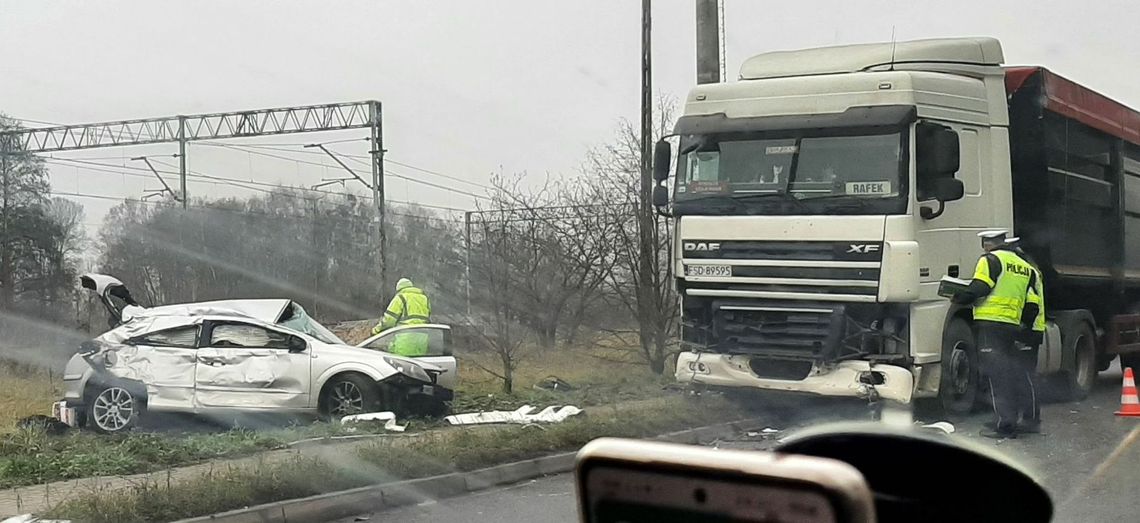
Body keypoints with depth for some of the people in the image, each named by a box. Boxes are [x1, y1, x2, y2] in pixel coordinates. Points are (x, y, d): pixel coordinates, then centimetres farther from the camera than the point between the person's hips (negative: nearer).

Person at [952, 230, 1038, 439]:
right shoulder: (1024, 266, 20)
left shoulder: (990, 260, -2)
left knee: (998, 375, -7)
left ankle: (1005, 424, -9)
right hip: (1013, 325, 7)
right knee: (1014, 372, 15)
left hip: (991, 322, -7)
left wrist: (959, 298, 1)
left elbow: (978, 289, -14)